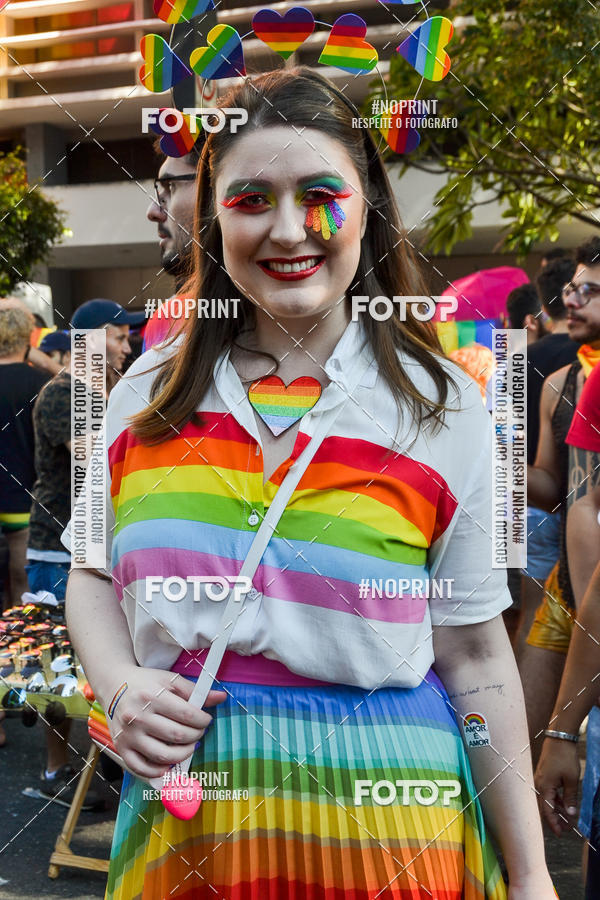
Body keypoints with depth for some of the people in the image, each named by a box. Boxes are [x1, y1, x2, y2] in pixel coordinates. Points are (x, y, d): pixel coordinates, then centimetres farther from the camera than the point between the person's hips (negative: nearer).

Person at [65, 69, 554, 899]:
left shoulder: (439, 405, -4)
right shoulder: (150, 394, 2)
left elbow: (474, 653, -1)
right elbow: (95, 575, 13)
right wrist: (119, 688, -8)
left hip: (381, 816, -2)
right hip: (185, 815, 2)